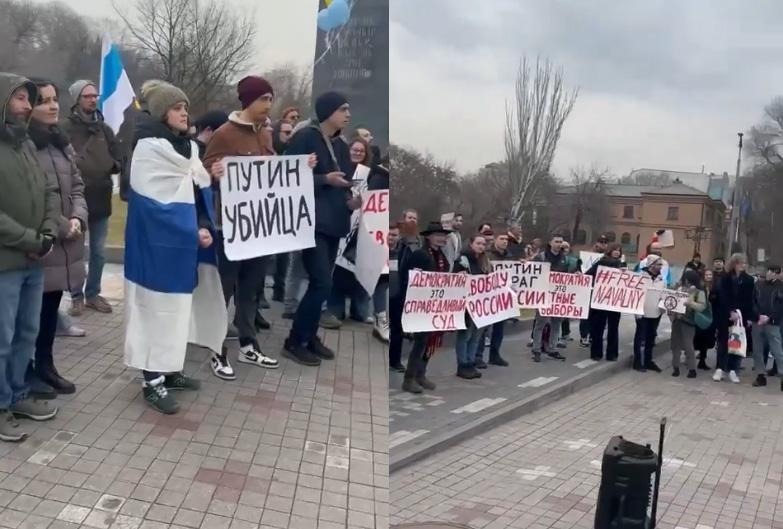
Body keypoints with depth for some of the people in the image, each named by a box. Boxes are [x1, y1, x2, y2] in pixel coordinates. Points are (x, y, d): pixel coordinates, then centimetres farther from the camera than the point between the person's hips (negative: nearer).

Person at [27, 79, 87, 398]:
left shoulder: (61, 143, 16)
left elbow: (77, 187, 15)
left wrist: (78, 219, -4)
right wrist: (61, 226, -14)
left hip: (62, 244, 8)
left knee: (50, 310, 15)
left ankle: (45, 366, 27)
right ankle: (27, 372, 14)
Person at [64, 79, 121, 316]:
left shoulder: (104, 128, 11)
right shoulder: (66, 128, -6)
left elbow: (118, 157, 12)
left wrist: (114, 165, -6)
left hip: (101, 197, 5)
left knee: (99, 252, 11)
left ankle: (93, 293, 23)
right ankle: (77, 296, 14)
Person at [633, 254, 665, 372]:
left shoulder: (661, 278, 8)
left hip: (656, 313, 6)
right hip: (643, 312, -6)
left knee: (651, 338, 14)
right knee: (641, 338, 3)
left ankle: (648, 361, 24)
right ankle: (638, 362, 11)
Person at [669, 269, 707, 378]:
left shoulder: (699, 291, -4)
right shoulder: (680, 288, 10)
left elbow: (702, 306, -11)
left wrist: (690, 303, -24)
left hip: (688, 321, -5)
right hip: (676, 319, 5)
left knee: (688, 345, -4)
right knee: (675, 344, 8)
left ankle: (692, 369, 5)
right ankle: (676, 367, 15)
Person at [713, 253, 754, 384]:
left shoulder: (749, 280, 4)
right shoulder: (725, 279, -2)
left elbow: (750, 300, 2)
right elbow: (723, 298, -9)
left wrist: (749, 317, -3)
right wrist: (731, 311, -20)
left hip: (741, 316, 2)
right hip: (725, 316, -2)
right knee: (723, 342, 2)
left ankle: (732, 370, 8)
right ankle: (720, 369, 7)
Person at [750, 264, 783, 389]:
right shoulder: (758, 285, 10)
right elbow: (753, 302, 7)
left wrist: (769, 318, -14)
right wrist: (759, 315, -9)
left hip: (773, 324, -4)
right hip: (757, 322, 4)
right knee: (757, 351, 7)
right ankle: (761, 375, 16)